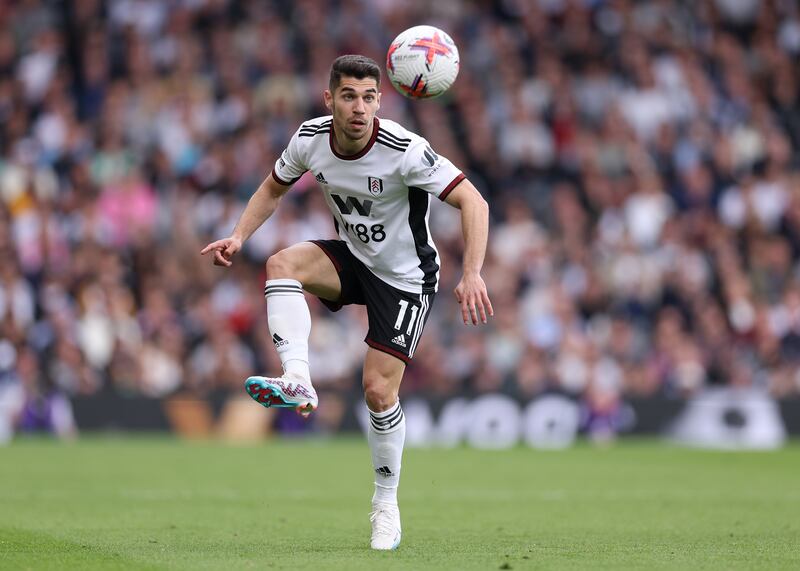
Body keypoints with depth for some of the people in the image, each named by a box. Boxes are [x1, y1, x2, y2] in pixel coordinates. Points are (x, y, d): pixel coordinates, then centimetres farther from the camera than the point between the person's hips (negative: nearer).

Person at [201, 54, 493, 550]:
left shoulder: (404, 150, -29)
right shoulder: (311, 139, -13)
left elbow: (473, 202, -28)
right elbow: (274, 188, 7)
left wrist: (472, 275, -39)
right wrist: (238, 238, -8)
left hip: (406, 277, -5)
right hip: (352, 259, 5)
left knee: (379, 389, -9)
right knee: (282, 264, -25)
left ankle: (387, 504, 11)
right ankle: (298, 382, -35)